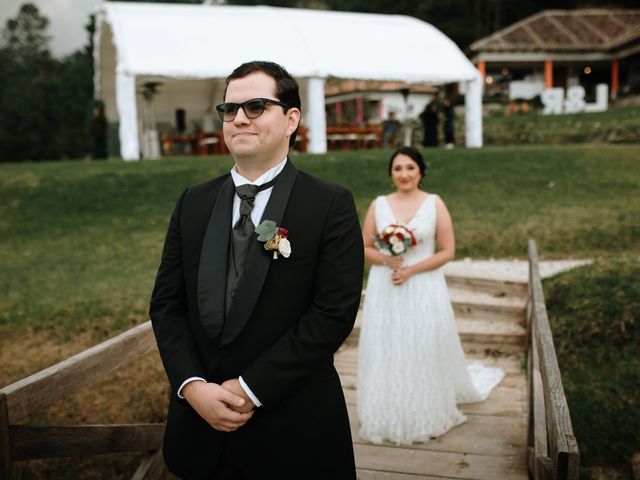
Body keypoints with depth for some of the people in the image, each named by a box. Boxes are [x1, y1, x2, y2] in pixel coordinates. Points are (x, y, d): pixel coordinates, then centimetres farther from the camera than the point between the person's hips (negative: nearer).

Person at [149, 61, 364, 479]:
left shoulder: (331, 205, -8)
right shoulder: (193, 203, 5)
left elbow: (334, 312, -15)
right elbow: (166, 303, 3)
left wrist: (250, 389, -16)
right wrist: (193, 385, -11)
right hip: (200, 418, 4)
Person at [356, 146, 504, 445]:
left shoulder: (435, 204, -2)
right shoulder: (378, 205, 3)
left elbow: (447, 251, -4)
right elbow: (364, 248, 6)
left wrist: (411, 270, -14)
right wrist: (385, 259, -15)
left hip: (423, 289, -2)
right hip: (384, 291, 2)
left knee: (424, 353, 4)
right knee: (385, 354, 6)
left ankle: (426, 417, 24)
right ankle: (386, 419, 22)